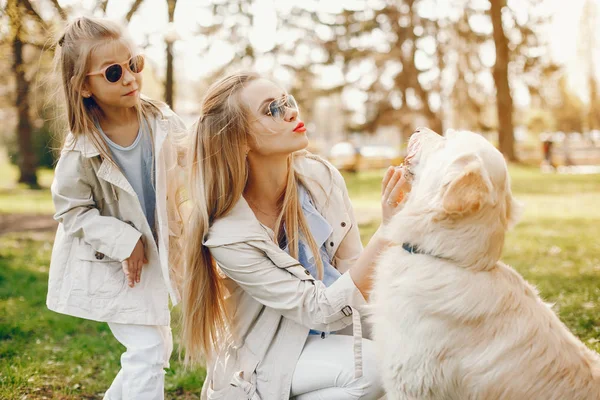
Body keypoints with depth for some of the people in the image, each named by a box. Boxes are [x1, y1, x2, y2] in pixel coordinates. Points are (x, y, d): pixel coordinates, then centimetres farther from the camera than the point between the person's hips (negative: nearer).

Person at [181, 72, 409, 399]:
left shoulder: (321, 177, -11)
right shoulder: (229, 234, -25)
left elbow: (353, 272, -4)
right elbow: (323, 311, -25)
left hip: (335, 333, 5)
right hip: (270, 360, -5)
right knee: (373, 367, -27)